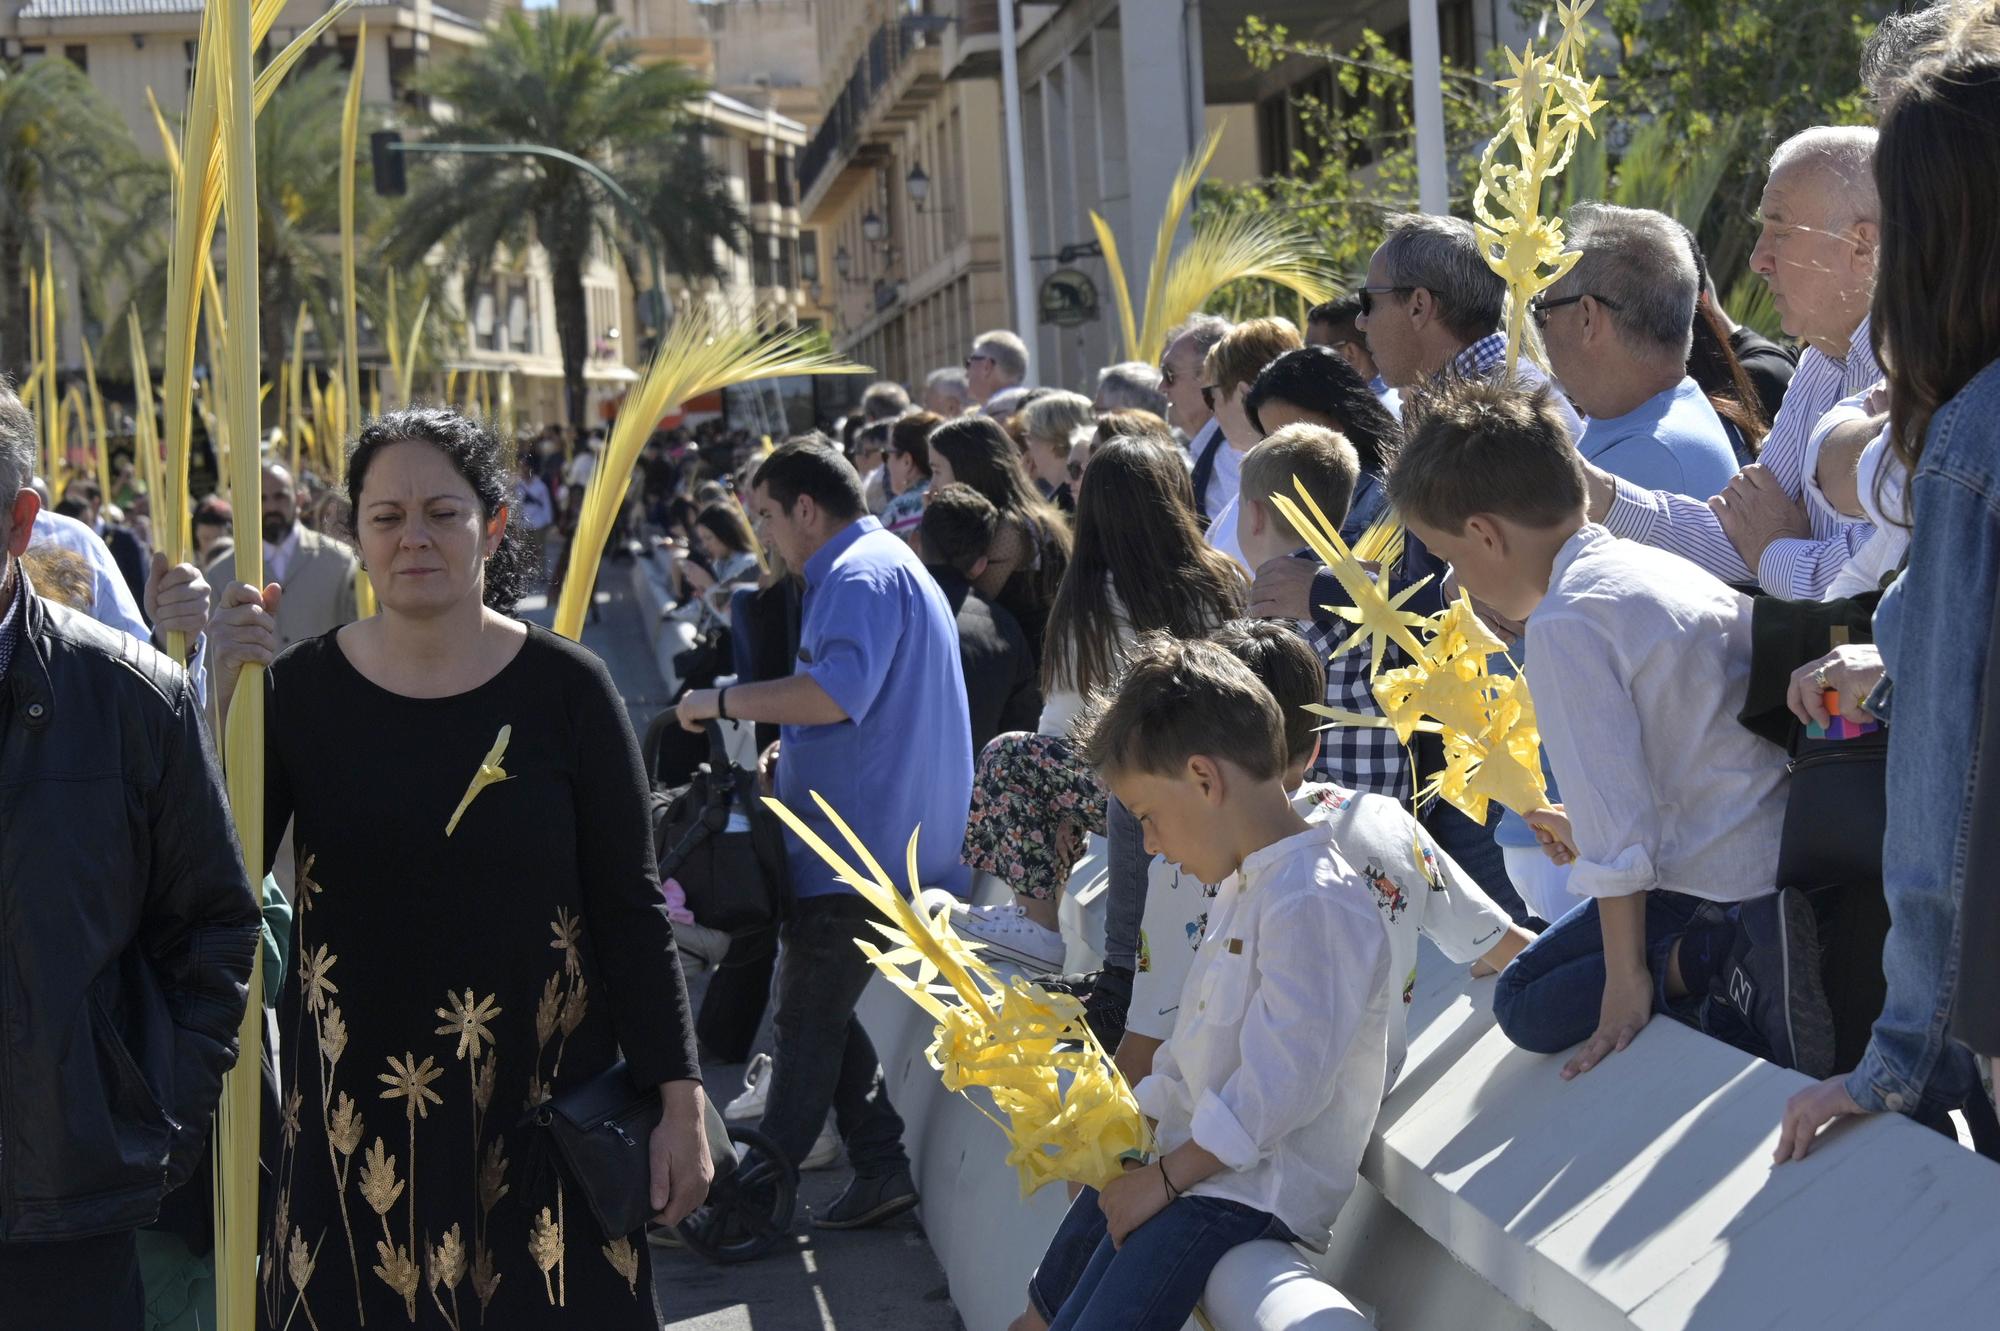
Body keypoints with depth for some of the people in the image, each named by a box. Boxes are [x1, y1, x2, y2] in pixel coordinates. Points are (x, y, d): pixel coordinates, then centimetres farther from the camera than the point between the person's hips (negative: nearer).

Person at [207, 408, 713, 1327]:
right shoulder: (302, 687, -2)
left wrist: (681, 1104, -3)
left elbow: (629, 906, -2)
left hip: (540, 1102, -1)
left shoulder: (564, 689, -5)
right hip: (353, 1115, 1)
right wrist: (218, 696, -18)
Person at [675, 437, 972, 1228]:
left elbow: (838, 691, -31)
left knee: (809, 1021, -3)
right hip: (892, 846, 10)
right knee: (827, 1012, 15)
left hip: (854, 846, -10)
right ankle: (881, 1164, 14)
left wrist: (722, 701, -20)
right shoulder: (891, 565, 21)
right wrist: (791, 750, 19)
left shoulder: (859, 576, -14)